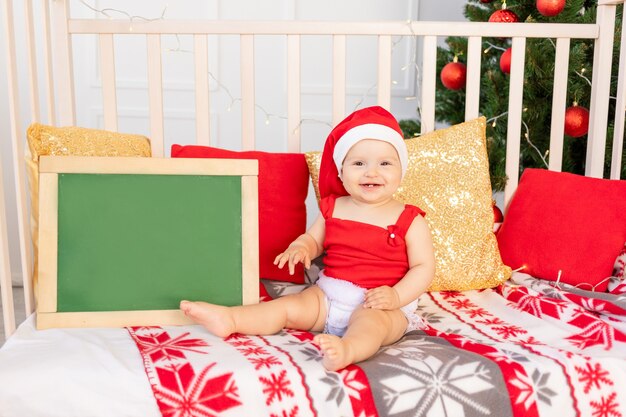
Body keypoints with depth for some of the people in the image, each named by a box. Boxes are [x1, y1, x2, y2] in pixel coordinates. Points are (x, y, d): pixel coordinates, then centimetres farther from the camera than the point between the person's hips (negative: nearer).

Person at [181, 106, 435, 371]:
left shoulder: (410, 221, -4)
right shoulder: (333, 209, 8)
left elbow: (424, 267, -4)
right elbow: (313, 238, 21)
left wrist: (396, 296, -20)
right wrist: (300, 248, -4)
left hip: (381, 305, -5)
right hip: (327, 296, 6)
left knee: (371, 321, -37)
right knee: (289, 306, -12)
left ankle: (347, 349, -66)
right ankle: (228, 319, -21)